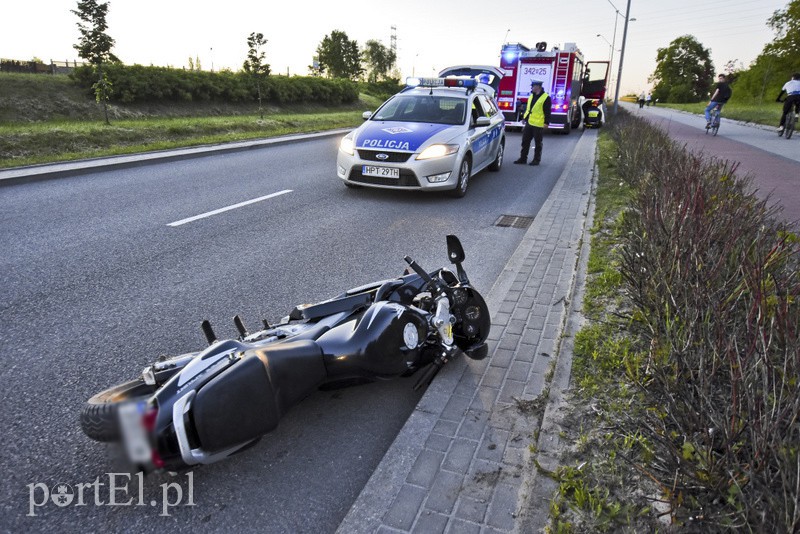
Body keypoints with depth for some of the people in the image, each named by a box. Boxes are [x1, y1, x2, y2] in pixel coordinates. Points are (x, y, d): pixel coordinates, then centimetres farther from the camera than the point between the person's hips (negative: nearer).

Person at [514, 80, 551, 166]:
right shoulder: (531, 96, 14)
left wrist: (546, 123, -15)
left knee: (538, 143, 3)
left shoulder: (546, 98, -8)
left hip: (538, 124, -7)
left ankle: (536, 159, 10)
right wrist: (524, 118, 21)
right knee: (525, 141, 8)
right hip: (529, 123, 7)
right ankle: (523, 158, 15)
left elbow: (547, 112, -10)